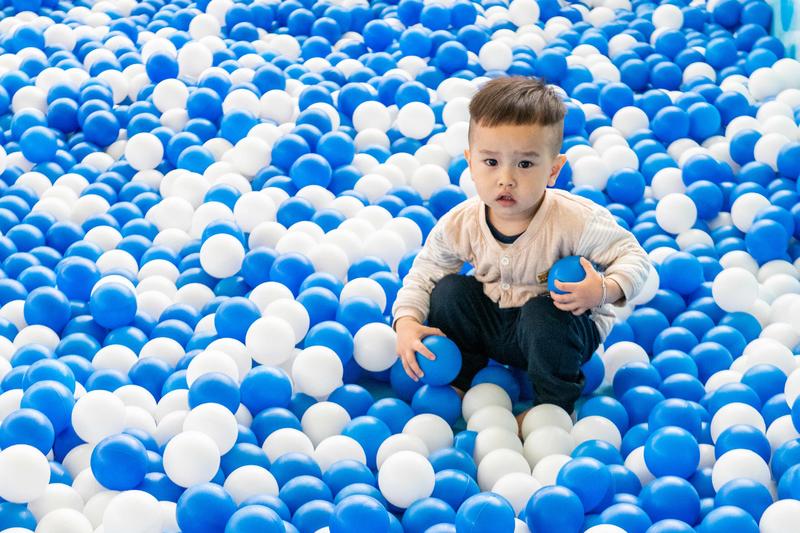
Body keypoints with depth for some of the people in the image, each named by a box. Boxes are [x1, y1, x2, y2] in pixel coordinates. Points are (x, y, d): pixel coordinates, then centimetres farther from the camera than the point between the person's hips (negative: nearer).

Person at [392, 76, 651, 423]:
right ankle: (459, 380, 8)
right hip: (494, 325, 4)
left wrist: (605, 290, -41)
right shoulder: (459, 224, -17)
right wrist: (406, 322, -21)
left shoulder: (575, 220, -29)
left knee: (543, 315, -34)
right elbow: (424, 273, -3)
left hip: (562, 326, -4)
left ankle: (555, 404, -8)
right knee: (449, 290, -15)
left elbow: (633, 258, -19)